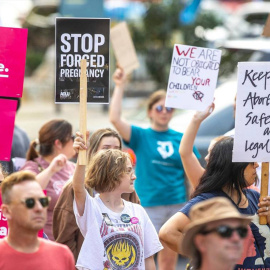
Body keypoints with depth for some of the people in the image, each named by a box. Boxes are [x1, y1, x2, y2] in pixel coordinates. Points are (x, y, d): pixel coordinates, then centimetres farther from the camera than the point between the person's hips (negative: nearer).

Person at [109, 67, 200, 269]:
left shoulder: (181, 139, 8)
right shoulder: (141, 136, 1)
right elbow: (115, 118, -15)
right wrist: (120, 86, -14)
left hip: (177, 205, 3)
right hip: (148, 205, -3)